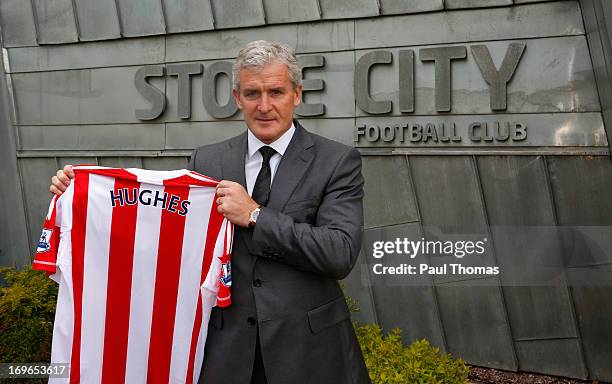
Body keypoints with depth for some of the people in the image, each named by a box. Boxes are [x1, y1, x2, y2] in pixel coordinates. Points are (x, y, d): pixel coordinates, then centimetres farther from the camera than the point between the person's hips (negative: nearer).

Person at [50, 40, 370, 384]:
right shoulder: (206, 161, 6)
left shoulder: (338, 161, -5)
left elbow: (341, 254, -14)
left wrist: (255, 216, -17)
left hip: (310, 353, -2)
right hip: (227, 349, 2)